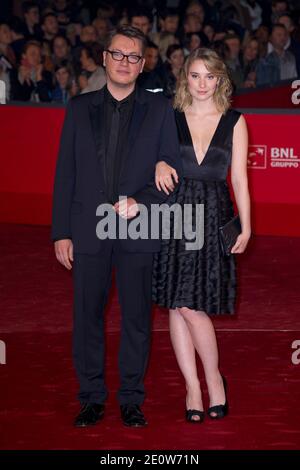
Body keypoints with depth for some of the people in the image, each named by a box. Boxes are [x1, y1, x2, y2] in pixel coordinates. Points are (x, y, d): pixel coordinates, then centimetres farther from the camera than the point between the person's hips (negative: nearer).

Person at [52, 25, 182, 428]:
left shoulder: (159, 109, 5)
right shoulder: (80, 108, 8)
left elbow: (172, 170, 3)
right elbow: (65, 173, 7)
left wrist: (142, 202, -14)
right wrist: (61, 232, 2)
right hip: (88, 229, 1)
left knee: (137, 316, 4)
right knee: (87, 316, 5)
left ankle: (132, 399, 14)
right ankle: (92, 398, 15)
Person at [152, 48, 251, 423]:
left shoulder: (234, 122, 5)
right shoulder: (170, 119, 6)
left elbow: (239, 178, 4)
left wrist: (245, 226, -1)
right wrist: (159, 163, -14)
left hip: (214, 218, -2)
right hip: (175, 215, 2)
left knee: (191, 306, -9)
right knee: (176, 306, 2)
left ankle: (213, 378, 11)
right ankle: (192, 387, 12)